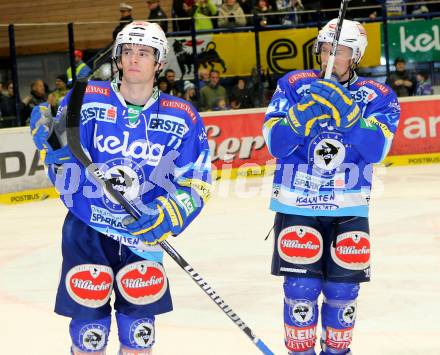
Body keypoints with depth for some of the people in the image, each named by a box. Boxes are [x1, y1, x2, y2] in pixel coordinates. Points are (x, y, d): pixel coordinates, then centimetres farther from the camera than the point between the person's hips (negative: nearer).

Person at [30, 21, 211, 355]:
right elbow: (66, 176, -5)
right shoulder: (87, 100, -8)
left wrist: (166, 217, -19)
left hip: (143, 234, 1)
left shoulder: (181, 117, -4)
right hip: (87, 228, -1)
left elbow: (195, 185, -3)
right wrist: (54, 142, -25)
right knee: (90, 325, 1)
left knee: (139, 324, 7)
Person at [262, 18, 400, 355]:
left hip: (349, 209, 1)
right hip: (296, 204, -1)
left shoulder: (378, 96, 0)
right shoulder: (295, 84, 0)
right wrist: (305, 112, -24)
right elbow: (276, 143, -9)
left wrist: (346, 111, -25)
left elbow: (375, 150, -14)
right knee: (301, 286, -5)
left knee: (343, 288, 5)